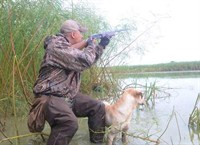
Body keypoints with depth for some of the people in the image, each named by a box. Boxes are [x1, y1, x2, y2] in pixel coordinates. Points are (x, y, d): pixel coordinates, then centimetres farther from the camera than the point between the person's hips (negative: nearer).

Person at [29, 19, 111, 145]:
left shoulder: (69, 46, 14)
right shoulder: (56, 45, -18)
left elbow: (90, 59, 26)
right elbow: (85, 60, -26)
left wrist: (101, 45, 16)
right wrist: (91, 45, -7)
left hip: (69, 96, 10)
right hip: (51, 97, -10)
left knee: (98, 107, 6)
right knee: (69, 123, -35)